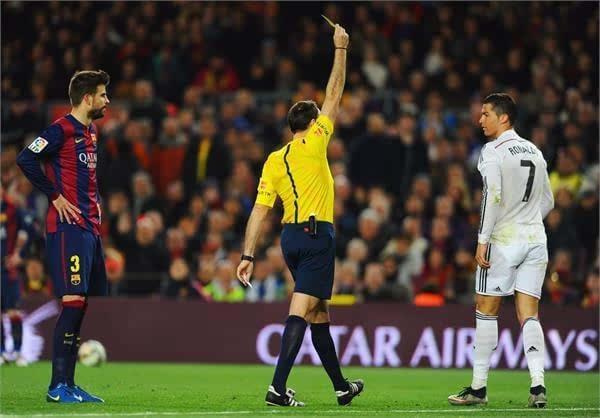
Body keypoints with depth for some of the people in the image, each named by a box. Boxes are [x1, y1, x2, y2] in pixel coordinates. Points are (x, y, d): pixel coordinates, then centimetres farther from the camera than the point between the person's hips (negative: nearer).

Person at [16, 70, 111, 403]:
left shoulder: (90, 133, 19)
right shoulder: (62, 130, -9)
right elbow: (26, 159, -18)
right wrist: (55, 197, -14)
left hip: (89, 228, 9)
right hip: (68, 226, -9)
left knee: (82, 305, 7)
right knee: (73, 301, -14)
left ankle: (68, 383, 10)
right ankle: (58, 386, -12)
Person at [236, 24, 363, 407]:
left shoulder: (273, 161, 10)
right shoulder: (314, 143, -4)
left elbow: (259, 212, 4)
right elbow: (334, 94, 2)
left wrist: (248, 255, 3)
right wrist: (340, 48, 10)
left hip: (291, 237, 7)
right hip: (316, 235, -7)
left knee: (319, 312, 16)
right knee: (301, 311, -12)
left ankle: (341, 386, 24)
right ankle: (278, 388, -21)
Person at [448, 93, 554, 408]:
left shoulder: (493, 151, -7)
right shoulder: (535, 152, 13)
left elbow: (493, 196, -17)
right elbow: (548, 202, 18)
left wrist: (482, 240, -15)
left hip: (503, 240, -6)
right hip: (535, 239, 6)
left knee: (486, 311, 4)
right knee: (528, 315, 2)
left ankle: (479, 387, 7)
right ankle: (537, 384, -13)